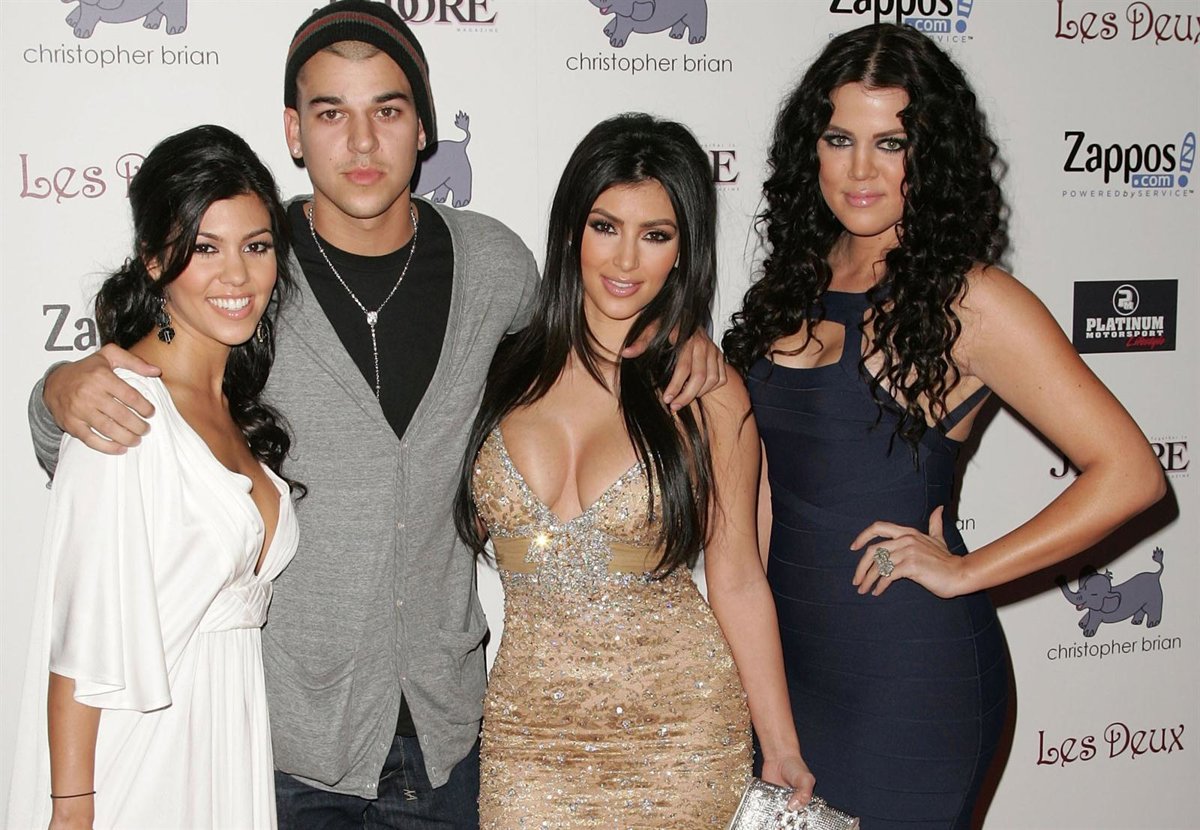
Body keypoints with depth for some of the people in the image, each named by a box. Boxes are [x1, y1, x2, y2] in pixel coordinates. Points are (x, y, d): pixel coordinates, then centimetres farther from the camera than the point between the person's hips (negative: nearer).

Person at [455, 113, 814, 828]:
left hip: (681, 735, -2)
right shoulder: (508, 370, 0)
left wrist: (782, 749, -1)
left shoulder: (708, 395, -5)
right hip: (530, 733, 2)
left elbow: (737, 579, -1)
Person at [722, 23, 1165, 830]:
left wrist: (965, 570, -13)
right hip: (792, 651, 6)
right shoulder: (795, 283, 6)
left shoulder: (968, 300, -13)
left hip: (912, 672, -6)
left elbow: (1129, 473, -16)